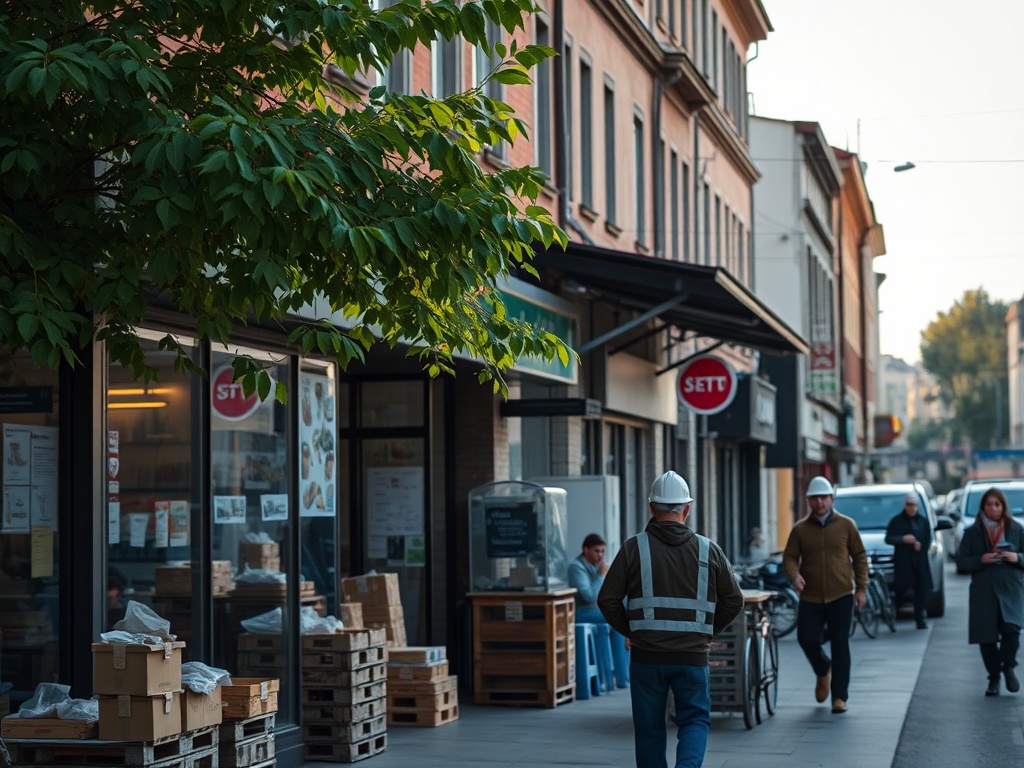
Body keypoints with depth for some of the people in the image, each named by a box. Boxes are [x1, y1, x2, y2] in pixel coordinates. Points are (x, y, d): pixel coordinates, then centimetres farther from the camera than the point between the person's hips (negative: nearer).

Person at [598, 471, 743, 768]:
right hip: (693, 655, 1)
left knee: (649, 728, 11)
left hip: (646, 655, 0)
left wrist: (630, 632, 10)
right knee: (695, 720, 11)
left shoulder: (634, 547, -2)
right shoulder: (708, 550, 3)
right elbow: (733, 600, 5)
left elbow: (608, 600, -5)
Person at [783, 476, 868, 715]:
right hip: (810, 599, 1)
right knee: (807, 640, -2)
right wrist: (794, 576, -17)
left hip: (841, 597, -1)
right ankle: (823, 672, 31)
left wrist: (861, 588, 2)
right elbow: (789, 557, 4)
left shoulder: (846, 525, 3)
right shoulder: (800, 529, 5)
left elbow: (859, 556, 6)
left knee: (840, 646, 0)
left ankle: (839, 697, 9)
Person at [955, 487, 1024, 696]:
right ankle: (994, 678, 19)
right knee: (987, 637, 2)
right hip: (983, 591, 1)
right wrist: (981, 560, -13)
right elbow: (961, 562, 4)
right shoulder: (972, 532, 7)